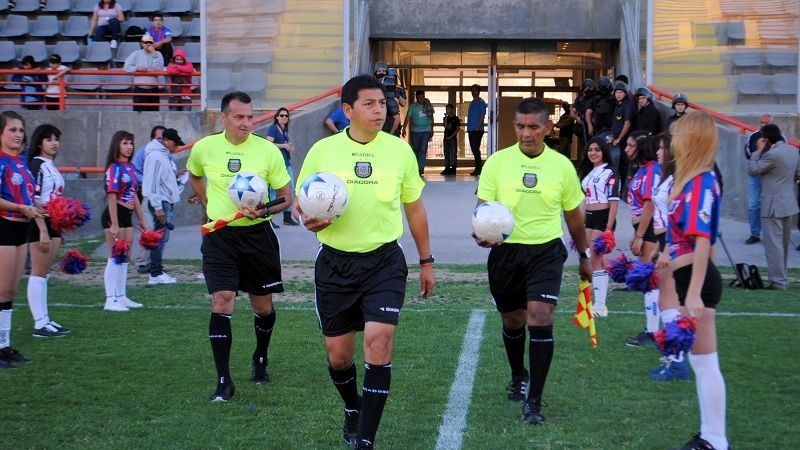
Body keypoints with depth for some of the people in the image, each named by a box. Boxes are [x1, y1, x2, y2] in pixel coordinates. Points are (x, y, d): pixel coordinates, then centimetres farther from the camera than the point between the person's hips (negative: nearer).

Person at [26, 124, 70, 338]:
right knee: (38, 274, -4)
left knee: (44, 274, 12)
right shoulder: (37, 165, -12)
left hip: (53, 223, 9)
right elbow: (34, 200, -18)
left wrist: (59, 229, 18)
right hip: (40, 224, -9)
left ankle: (45, 320, 16)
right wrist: (43, 231, -23)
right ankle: (40, 324, -2)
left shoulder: (51, 166, 15)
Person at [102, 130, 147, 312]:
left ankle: (121, 297, 21)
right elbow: (112, 197, -17)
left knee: (124, 258, 13)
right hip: (114, 215, -8)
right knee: (114, 258, -6)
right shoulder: (114, 168, -12)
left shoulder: (131, 168, 12)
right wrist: (114, 224, -20)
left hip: (127, 215, 8)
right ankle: (110, 300, -2)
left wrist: (141, 220, 18)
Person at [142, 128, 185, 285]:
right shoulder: (155, 156, -15)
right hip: (160, 202, -10)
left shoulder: (165, 155, 16)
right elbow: (152, 183, -20)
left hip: (167, 202, 10)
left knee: (162, 238, 13)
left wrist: (176, 177, 8)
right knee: (160, 238, -8)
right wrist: (158, 207, -22)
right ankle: (155, 275, -5)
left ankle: (157, 271, 19)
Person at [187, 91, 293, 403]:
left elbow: (286, 198, -1)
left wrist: (264, 211, -20)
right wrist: (210, 206, 11)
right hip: (219, 236, 0)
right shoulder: (204, 148, -2)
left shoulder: (268, 150, -7)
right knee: (221, 303, -12)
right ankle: (223, 381, -8)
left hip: (257, 234, 0)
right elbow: (194, 177, 22)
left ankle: (261, 359, 39)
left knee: (263, 307, 10)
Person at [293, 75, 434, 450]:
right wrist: (308, 219, -17)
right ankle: (353, 408, 40)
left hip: (384, 261, -1)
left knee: (379, 341, -16)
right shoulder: (321, 151, -2)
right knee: (338, 355, 8)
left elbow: (415, 209, 12)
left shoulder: (399, 150, 1)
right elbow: (302, 204, 7)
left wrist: (426, 261, 14)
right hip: (335, 263, 1)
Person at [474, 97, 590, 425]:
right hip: (506, 251, 1)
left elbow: (574, 215, 13)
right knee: (512, 321, 14)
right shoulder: (497, 162, -2)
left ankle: (534, 401, -8)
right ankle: (518, 376, 44)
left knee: (540, 319, -15)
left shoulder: (562, 165, 1)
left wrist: (583, 257, 20)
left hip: (546, 251, -1)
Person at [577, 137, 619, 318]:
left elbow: (614, 201, -15)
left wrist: (609, 228, -21)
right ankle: (598, 301, 12)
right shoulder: (588, 172, 15)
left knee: (594, 261, -10)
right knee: (598, 260, 9)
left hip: (603, 217, -8)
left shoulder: (609, 172, -10)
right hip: (589, 218, 8)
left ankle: (600, 306, -8)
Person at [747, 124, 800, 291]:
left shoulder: (771, 155, -21)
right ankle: (780, 276, 26)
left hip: (773, 206, -9)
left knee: (774, 244, -5)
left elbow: (752, 170, -12)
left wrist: (758, 150, -6)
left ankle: (779, 281, -5)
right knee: (784, 243, 16)